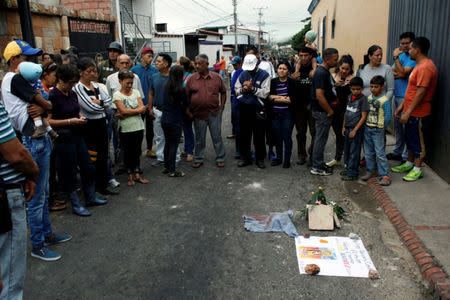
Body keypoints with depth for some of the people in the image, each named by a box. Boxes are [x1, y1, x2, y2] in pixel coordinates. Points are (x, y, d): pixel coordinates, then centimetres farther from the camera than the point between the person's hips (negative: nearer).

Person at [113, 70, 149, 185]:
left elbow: (142, 108, -5)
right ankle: (130, 175, 20)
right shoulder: (117, 95, -4)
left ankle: (137, 174, 22)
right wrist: (137, 110, -10)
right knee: (128, 152, 8)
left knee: (137, 151, 11)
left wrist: (129, 112, -15)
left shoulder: (136, 92, 5)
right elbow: (123, 111, -16)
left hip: (138, 127, 3)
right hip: (125, 129, -3)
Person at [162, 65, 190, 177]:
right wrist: (191, 115, 10)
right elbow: (185, 107, -6)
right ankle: (172, 170, 6)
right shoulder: (181, 89, -14)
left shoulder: (166, 87, 3)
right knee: (174, 144, 1)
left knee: (168, 143, 17)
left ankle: (167, 166, 26)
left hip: (164, 119, 6)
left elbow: (165, 103, 7)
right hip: (175, 120, -6)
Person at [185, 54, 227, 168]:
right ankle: (198, 159, 24)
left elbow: (223, 92, 11)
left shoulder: (217, 77, 1)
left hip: (214, 113, 0)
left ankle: (220, 158, 20)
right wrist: (189, 111, 0)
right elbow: (187, 96, 3)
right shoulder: (191, 79, -1)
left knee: (217, 137, 7)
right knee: (199, 138, 11)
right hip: (199, 114, 0)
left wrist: (222, 106, 3)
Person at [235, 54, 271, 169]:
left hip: (258, 109, -4)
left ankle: (260, 159, 17)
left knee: (259, 136, 4)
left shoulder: (264, 75, -6)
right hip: (244, 108, 4)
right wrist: (243, 90, -10)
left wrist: (252, 88, -21)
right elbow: (236, 90, 11)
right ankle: (245, 158, 22)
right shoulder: (242, 74, 10)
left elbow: (265, 93, -14)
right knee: (244, 135, 10)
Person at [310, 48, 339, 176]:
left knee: (321, 138, 15)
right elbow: (319, 96, -26)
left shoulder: (326, 71, 11)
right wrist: (330, 111, -16)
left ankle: (320, 164, 25)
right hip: (322, 112, -10)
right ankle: (317, 167, 8)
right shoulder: (321, 73, -20)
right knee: (320, 139, -2)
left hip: (325, 111, 10)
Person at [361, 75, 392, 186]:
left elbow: (387, 117, -11)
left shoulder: (385, 100, -12)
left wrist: (381, 127, -3)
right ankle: (369, 171, 25)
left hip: (378, 130, -6)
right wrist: (365, 125, 6)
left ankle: (385, 175, -1)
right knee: (368, 152, 13)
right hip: (367, 128, 6)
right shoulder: (368, 98, 6)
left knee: (380, 153, -6)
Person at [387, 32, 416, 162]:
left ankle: (407, 157, 4)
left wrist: (396, 57, -15)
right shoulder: (401, 55, 13)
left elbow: (402, 73, -21)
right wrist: (398, 74, -12)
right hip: (396, 95, 8)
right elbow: (391, 72, 9)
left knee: (406, 126, -4)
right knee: (397, 125, 16)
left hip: (406, 97, -8)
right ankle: (398, 151, 28)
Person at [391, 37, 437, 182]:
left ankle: (417, 170, 14)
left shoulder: (425, 67, -21)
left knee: (419, 142, 3)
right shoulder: (419, 65, 12)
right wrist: (402, 106, 15)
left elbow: (420, 93, -24)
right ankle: (409, 164, 33)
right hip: (411, 111, 10)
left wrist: (408, 112, -22)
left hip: (418, 113, -10)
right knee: (410, 139, 19)